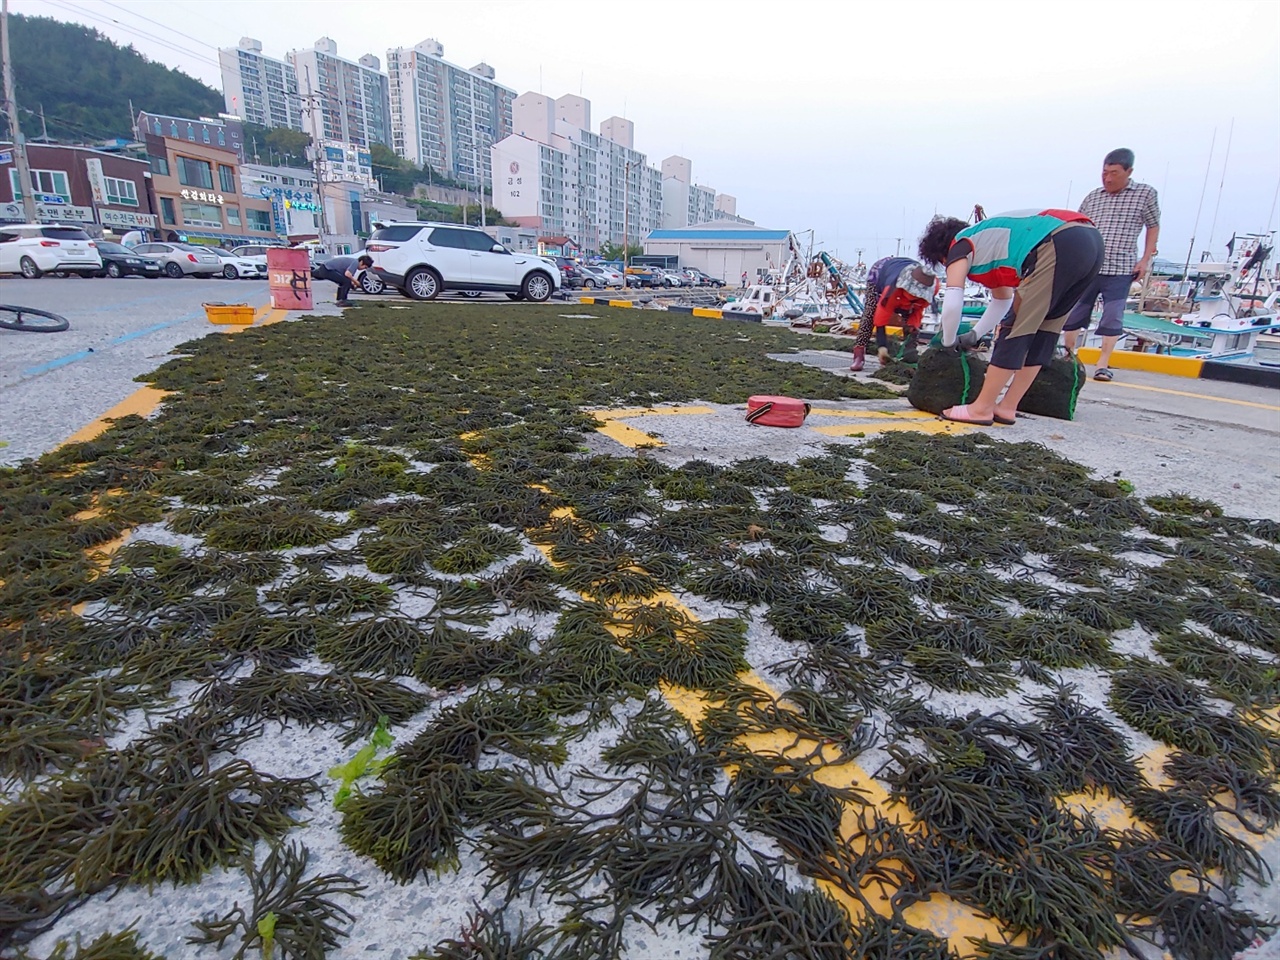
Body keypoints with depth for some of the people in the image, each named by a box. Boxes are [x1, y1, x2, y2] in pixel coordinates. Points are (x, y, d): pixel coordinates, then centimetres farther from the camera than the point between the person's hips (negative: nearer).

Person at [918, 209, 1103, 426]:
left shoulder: (959, 247, 11)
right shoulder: (987, 243, 35)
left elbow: (952, 304, 0)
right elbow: (1002, 300, 45)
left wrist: (948, 342, 16)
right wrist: (974, 334, 48)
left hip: (1059, 245, -9)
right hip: (1091, 240, 9)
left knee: (1016, 329, -1)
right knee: (1042, 332, 14)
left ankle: (982, 408, 4)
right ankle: (1006, 407, 18)